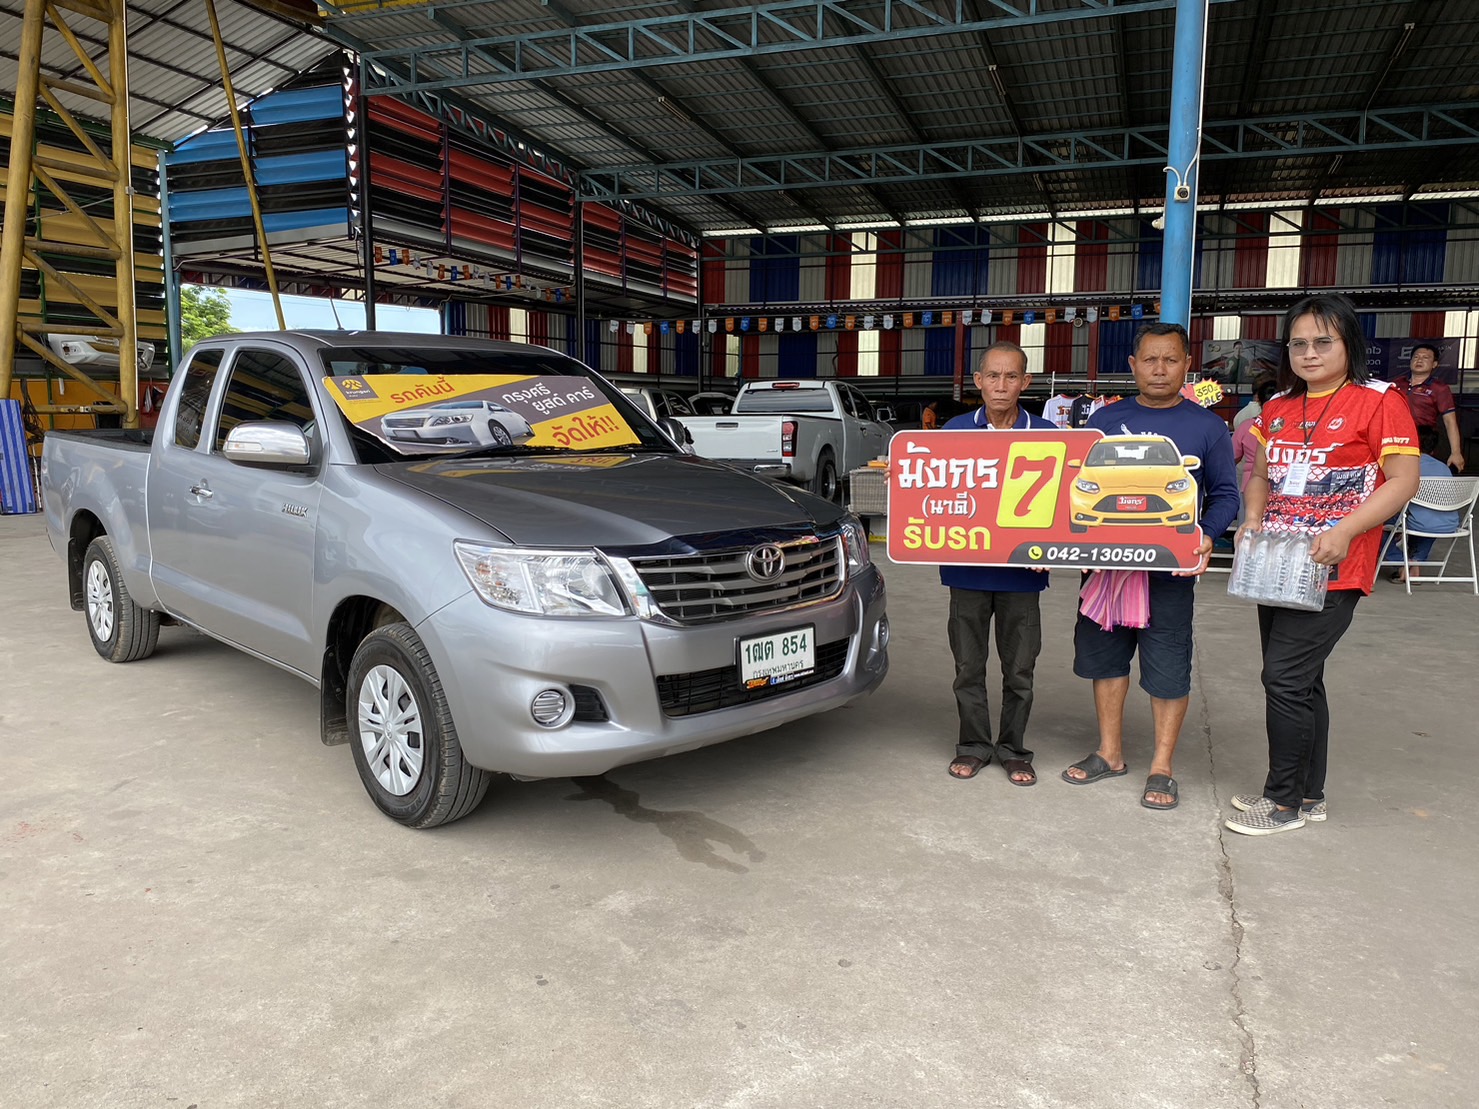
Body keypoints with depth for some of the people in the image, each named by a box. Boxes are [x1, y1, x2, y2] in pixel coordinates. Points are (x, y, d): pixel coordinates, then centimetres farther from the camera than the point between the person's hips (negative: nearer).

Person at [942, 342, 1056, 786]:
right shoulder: (953, 431, 2)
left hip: (1022, 570, -1)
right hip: (967, 568, 1)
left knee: (1019, 668, 9)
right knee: (968, 665, 10)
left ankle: (1013, 749, 25)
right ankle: (973, 744, 26)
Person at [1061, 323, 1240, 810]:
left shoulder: (1207, 426, 1)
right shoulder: (1106, 418, 6)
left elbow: (1224, 494, 2)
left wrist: (1206, 536, -16)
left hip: (1171, 567, -3)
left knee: (1168, 665, 3)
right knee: (1104, 652, 11)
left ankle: (1161, 767, 18)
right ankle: (1110, 752, 27)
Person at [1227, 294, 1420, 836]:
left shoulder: (1379, 402, -7)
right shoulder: (1277, 408, 13)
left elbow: (1403, 480, -11)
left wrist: (1344, 531, -22)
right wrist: (1252, 518, 0)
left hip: (1333, 570, -7)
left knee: (1284, 676, -9)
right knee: (1299, 681, 14)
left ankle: (1285, 801, 6)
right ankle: (1309, 794, 28)